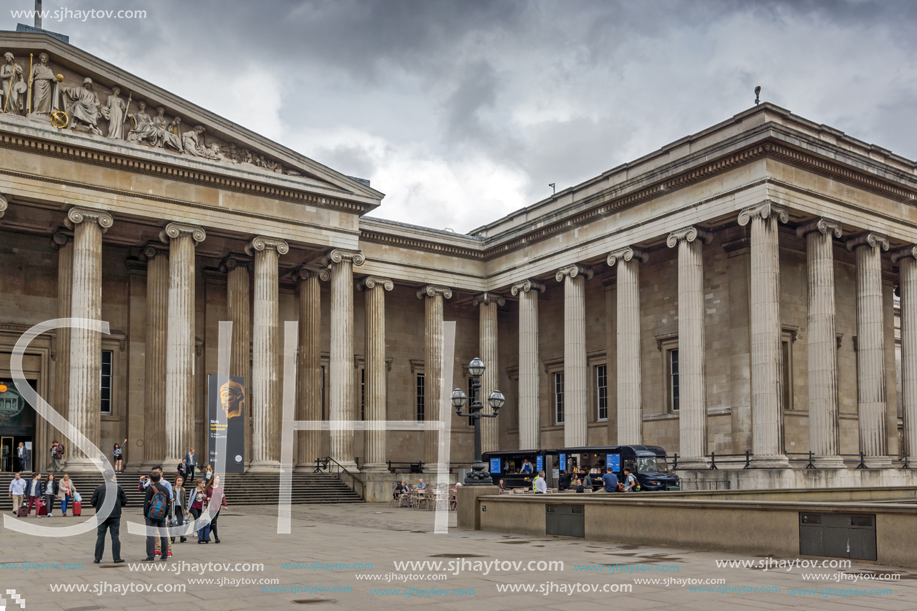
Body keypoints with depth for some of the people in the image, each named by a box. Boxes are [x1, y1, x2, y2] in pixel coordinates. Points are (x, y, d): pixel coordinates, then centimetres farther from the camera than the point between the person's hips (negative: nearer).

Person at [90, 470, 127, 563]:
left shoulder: (99, 488, -3)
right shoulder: (119, 488, -4)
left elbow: (93, 502, -1)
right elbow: (124, 502, -1)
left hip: (102, 516, 1)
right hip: (115, 516, -1)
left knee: (100, 536, 8)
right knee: (115, 536, 5)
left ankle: (97, 558, 9)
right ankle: (117, 558, 5)